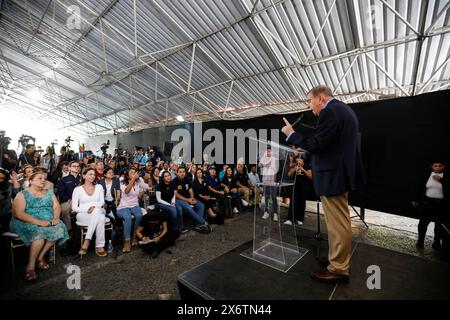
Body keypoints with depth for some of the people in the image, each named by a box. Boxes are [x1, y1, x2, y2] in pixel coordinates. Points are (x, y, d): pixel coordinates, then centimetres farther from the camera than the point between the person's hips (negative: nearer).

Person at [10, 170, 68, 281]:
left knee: (59, 229, -25)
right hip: (27, 222, -4)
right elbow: (18, 213, -11)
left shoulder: (49, 193, 14)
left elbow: (57, 206, 7)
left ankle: (40, 257, -8)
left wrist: (55, 218, -14)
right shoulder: (22, 194, 0)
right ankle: (30, 266, -18)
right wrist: (39, 222, -22)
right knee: (40, 233, -33)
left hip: (48, 222, 4)